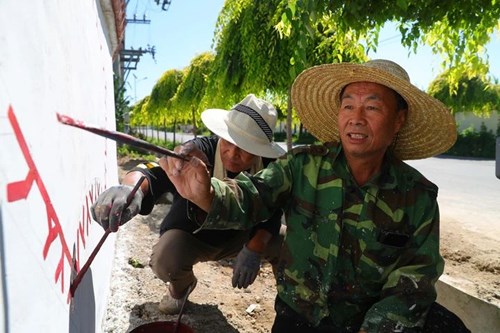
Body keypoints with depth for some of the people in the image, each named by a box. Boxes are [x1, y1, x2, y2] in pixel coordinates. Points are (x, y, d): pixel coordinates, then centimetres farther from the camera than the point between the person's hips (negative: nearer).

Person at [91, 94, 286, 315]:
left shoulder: (269, 168, -20)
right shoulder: (199, 153, -31)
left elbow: (270, 214, -20)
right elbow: (157, 171, -46)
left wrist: (253, 250, -38)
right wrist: (131, 187, -70)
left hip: (238, 236, 2)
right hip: (190, 236, -1)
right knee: (165, 260, -33)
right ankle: (181, 286, 7)